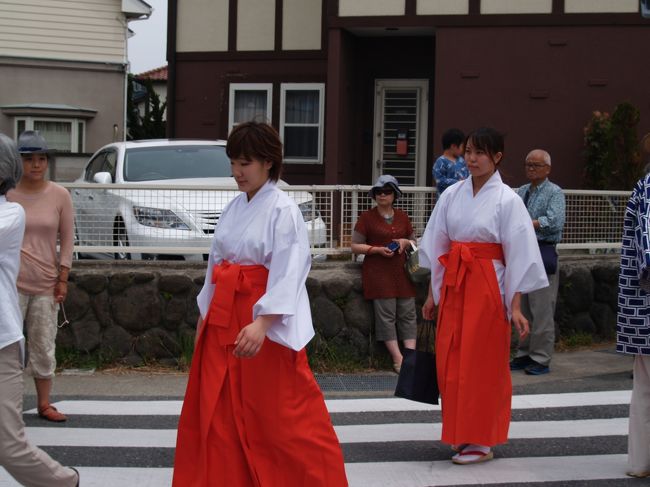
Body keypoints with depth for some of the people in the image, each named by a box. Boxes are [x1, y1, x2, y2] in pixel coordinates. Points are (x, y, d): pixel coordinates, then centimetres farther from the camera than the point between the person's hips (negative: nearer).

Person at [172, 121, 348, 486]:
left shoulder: (283, 210, -12)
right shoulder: (234, 209, 11)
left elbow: (287, 274, -20)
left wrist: (261, 324, -31)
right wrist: (207, 315, 17)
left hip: (267, 323, -7)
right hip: (225, 317, 8)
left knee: (280, 415, -2)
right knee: (219, 412, 11)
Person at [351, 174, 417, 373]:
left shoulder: (402, 217, 15)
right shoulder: (367, 217, 3)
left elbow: (413, 242, 24)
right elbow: (355, 246, 1)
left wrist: (405, 243, 0)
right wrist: (378, 249, -12)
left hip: (401, 271, 4)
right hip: (378, 273, -4)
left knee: (407, 314, -3)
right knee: (387, 315, -9)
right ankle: (398, 359, -8)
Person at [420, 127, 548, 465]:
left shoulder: (507, 200, -7)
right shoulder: (452, 195, 5)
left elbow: (519, 256, -8)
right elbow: (437, 246, 10)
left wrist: (515, 306, -12)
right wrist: (432, 293, 10)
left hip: (487, 286, -4)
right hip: (452, 285, 5)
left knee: (481, 364, 1)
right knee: (450, 362, 6)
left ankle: (481, 441, 12)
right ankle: (460, 433, 22)